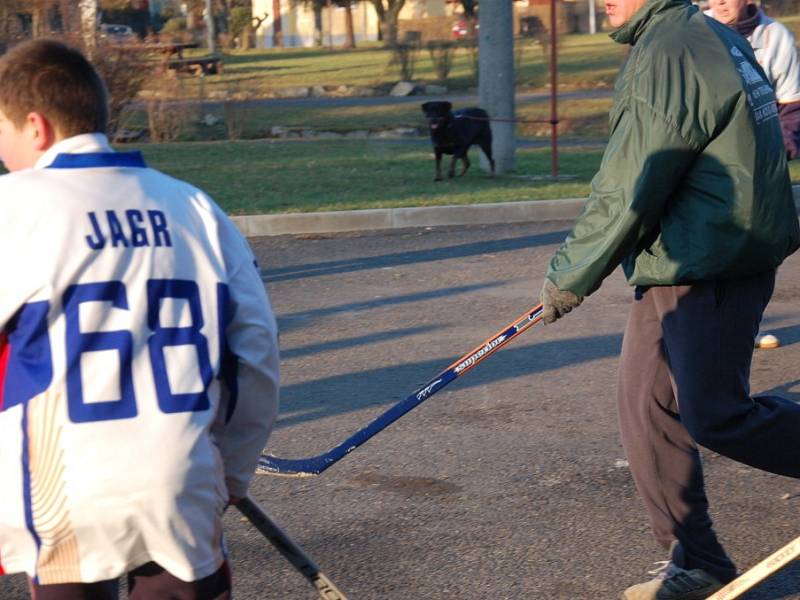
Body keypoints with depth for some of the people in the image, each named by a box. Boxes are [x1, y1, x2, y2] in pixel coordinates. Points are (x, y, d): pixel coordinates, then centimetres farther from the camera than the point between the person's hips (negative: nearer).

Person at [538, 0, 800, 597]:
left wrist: (570, 277, -8)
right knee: (647, 409, 10)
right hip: (676, 269, 10)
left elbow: (628, 192, -18)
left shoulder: (670, 52, -17)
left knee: (716, 418, -9)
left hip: (710, 273, -10)